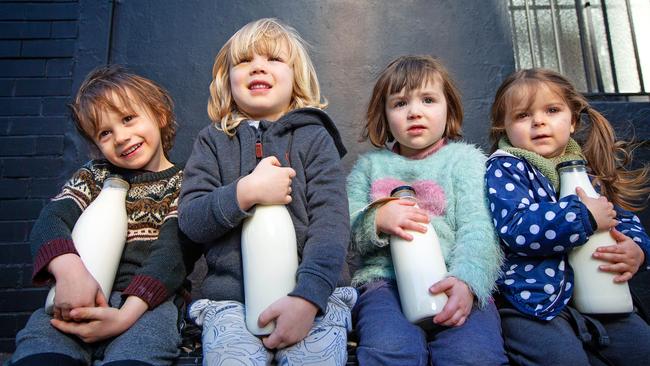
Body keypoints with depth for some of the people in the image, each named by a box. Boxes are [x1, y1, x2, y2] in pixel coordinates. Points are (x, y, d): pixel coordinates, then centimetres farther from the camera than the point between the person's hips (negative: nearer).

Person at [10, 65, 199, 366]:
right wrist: (69, 269, -23)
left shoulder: (181, 185, 8)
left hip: (148, 302, -2)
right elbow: (50, 220, 0)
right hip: (82, 298, 3)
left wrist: (126, 315, -21)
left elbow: (171, 256, -5)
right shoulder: (93, 176, 19)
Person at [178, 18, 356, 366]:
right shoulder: (213, 141, 11)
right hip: (230, 296, 1)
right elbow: (189, 220, 3)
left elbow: (331, 223, -5)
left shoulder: (314, 138, 5)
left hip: (314, 291, -1)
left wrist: (307, 297, -19)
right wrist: (245, 192, -14)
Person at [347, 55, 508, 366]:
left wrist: (466, 280, -20)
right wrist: (376, 220, -10)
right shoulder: (369, 165, 19)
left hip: (454, 283, 0)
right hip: (385, 280, 1)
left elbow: (477, 228, -1)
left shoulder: (465, 158, 14)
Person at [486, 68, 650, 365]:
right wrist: (585, 216, -20)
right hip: (534, 301, -6)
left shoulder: (585, 168, 14)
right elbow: (514, 228, -22)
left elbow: (625, 219, 20)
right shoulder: (505, 168, -6)